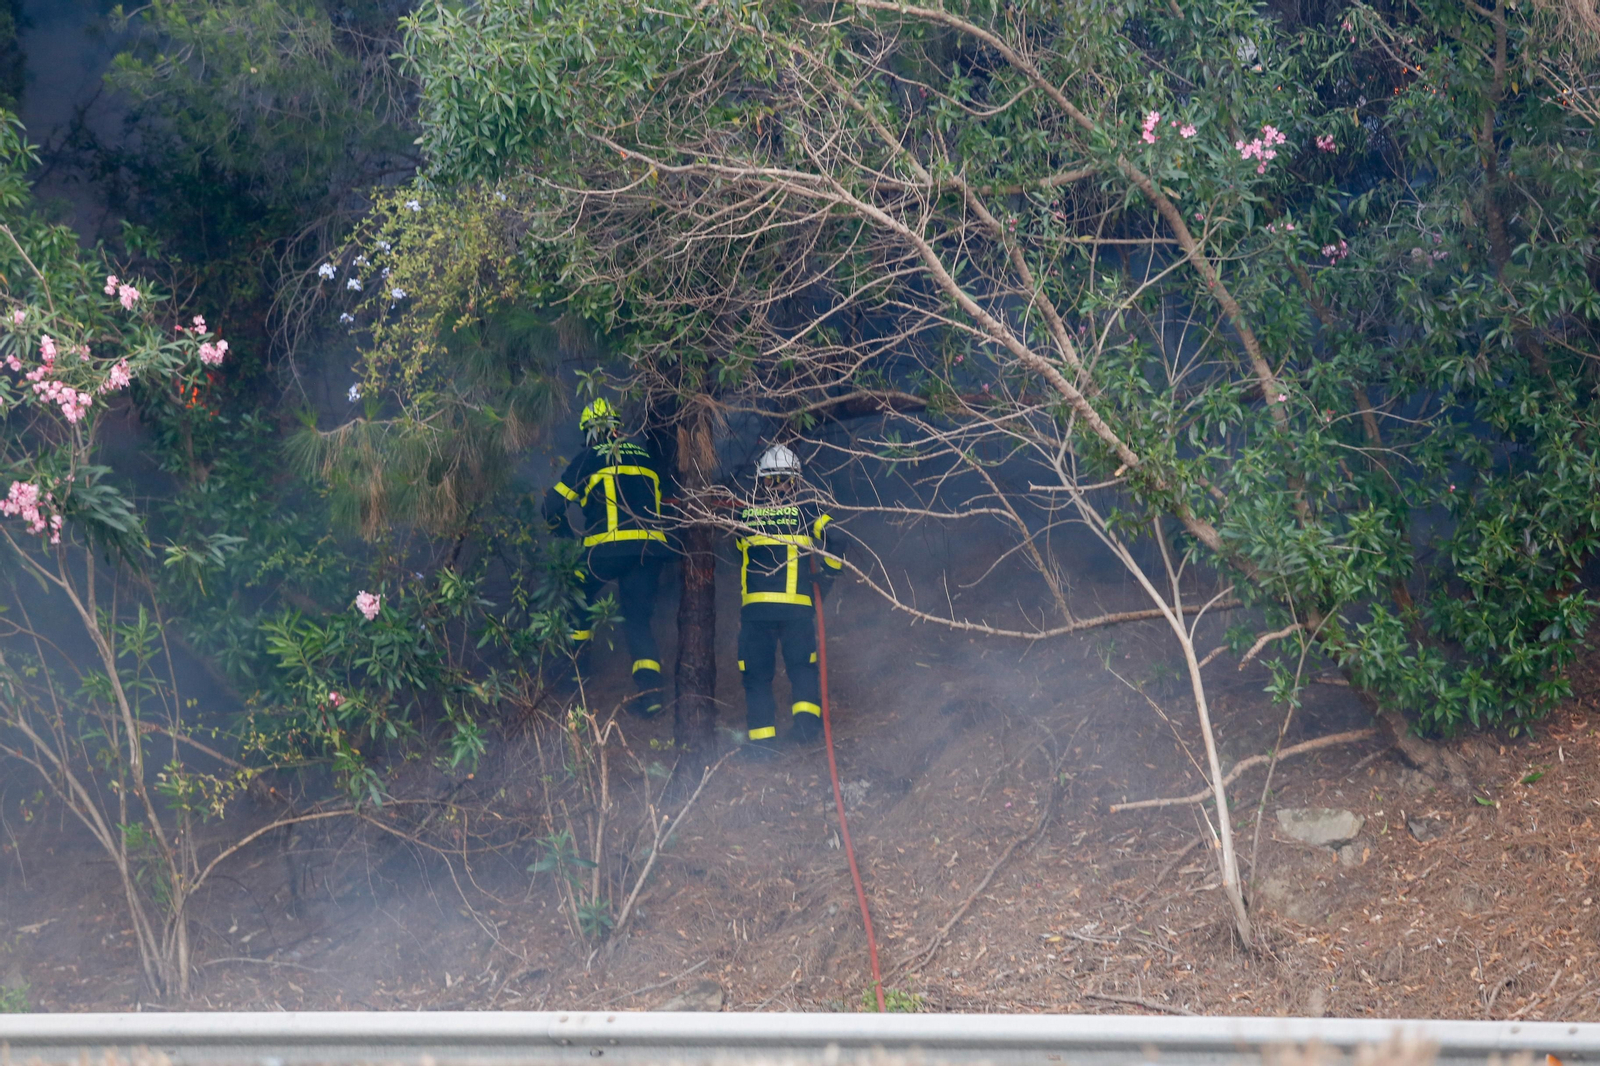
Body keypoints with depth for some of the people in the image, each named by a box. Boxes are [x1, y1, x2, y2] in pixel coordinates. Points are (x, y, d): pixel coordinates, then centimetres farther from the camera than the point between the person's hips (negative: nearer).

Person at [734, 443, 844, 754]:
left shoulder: (744, 514, 10)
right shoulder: (807, 512, 6)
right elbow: (837, 541, -1)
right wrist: (825, 576, 11)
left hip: (754, 605, 0)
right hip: (797, 604, 0)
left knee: (756, 673, 9)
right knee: (802, 666, 12)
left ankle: (761, 736, 2)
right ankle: (806, 713, -13)